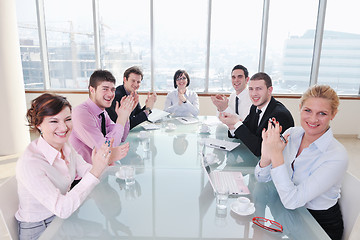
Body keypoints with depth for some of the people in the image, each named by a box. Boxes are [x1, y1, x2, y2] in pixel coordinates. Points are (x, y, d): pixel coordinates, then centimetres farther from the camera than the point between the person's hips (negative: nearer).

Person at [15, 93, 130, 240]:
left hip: (63, 218, 6)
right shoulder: (28, 164, -28)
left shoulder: (66, 148, -4)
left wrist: (109, 159, -21)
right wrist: (95, 171, -37)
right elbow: (62, 209, -30)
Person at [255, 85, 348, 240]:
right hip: (289, 214, 5)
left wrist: (276, 155, -33)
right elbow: (262, 178, -7)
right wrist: (267, 155, -28)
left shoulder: (337, 157, -24)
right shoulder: (291, 134, -8)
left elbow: (291, 201, -28)